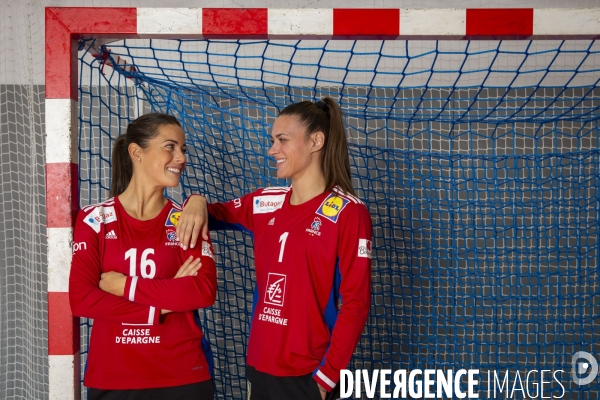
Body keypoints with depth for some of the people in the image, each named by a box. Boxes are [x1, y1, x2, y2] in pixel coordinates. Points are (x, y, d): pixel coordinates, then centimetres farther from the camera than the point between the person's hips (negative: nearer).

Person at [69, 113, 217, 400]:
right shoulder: (95, 220, -1)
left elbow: (204, 291, -12)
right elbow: (81, 298, -11)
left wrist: (126, 285, -14)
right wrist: (162, 306, -13)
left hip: (183, 376, 1)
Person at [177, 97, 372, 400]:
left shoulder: (348, 212, -10)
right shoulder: (265, 203, 5)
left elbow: (356, 303, -12)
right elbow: (214, 213, 19)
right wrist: (197, 202, -4)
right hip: (258, 366, 6)